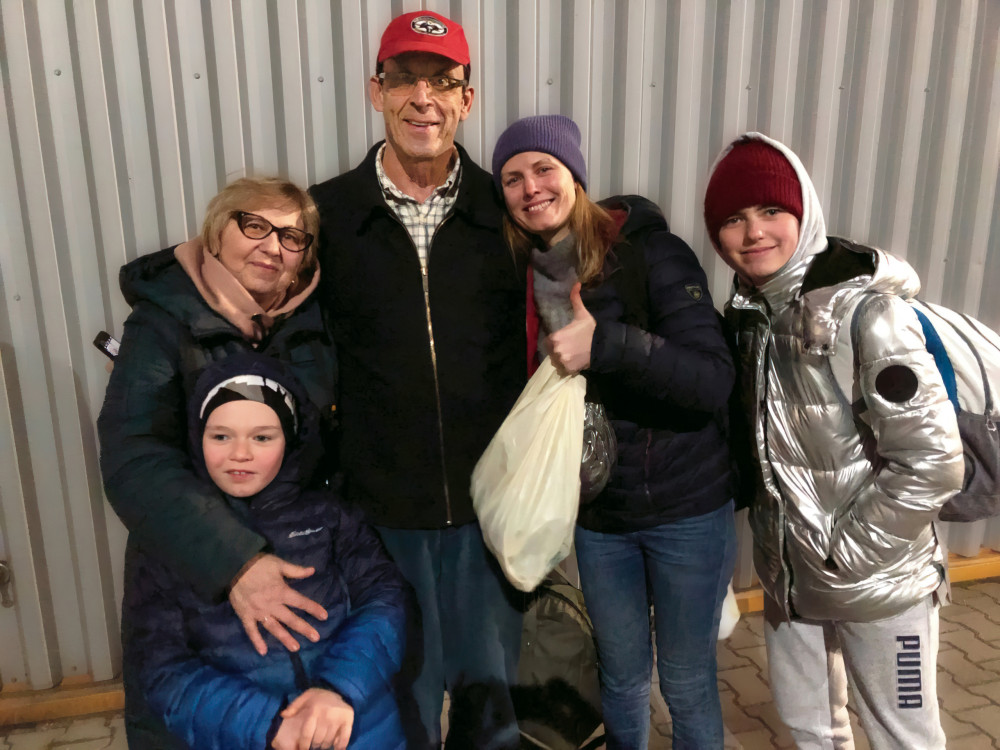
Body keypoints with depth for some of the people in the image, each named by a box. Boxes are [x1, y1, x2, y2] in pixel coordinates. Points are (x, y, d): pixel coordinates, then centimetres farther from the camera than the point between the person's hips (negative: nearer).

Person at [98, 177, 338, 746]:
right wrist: (233, 563, -38)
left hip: (298, 552, 3)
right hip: (184, 565, -2)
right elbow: (133, 460, -26)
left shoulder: (314, 319, -3)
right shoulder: (163, 322, -14)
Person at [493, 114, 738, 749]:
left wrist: (606, 344, -33)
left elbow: (715, 381, -23)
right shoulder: (522, 276, -2)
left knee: (687, 683, 13)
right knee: (622, 678, 20)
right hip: (597, 514, 3)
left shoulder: (651, 252, -14)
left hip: (688, 507, -3)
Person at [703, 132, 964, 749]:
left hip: (877, 581, -5)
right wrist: (771, 537, 3)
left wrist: (843, 553, -16)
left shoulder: (864, 309, -19)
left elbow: (933, 463, -21)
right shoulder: (748, 312, 1)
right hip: (788, 578, 6)